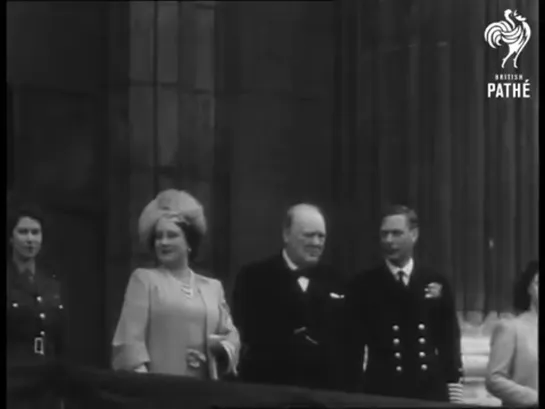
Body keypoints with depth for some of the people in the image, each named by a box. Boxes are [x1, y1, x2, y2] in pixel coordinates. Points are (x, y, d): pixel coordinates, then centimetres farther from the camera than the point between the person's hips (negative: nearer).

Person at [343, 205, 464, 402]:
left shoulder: (436, 283, 8)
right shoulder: (363, 285, 2)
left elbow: (449, 340, 10)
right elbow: (353, 346, 2)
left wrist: (454, 393, 4)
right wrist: (354, 396, -3)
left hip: (431, 392, 2)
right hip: (381, 392, -2)